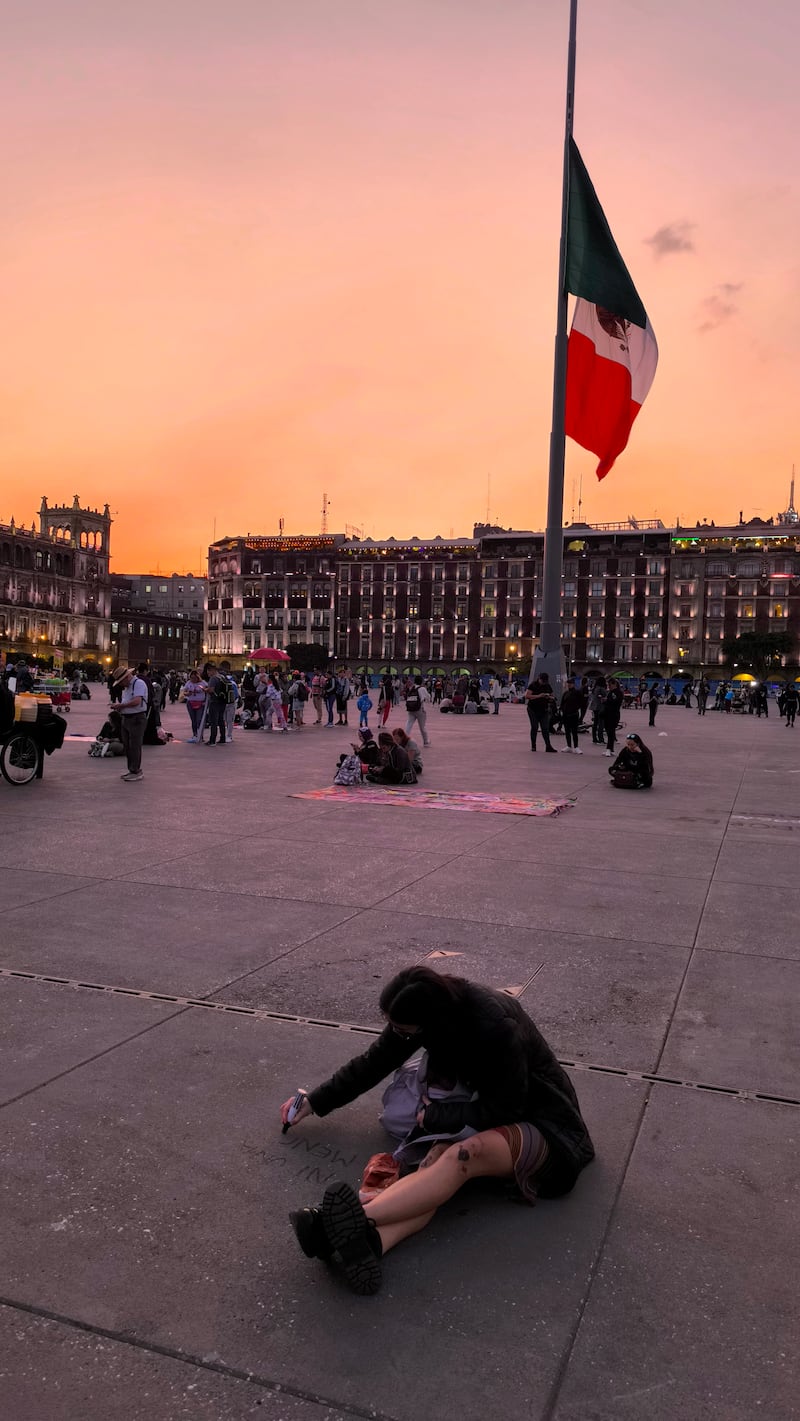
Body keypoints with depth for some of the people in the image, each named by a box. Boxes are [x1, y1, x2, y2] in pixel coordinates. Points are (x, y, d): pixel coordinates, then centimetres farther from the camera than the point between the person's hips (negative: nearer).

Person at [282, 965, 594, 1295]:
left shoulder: (497, 1027, -31)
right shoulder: (434, 1009, -9)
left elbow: (504, 1110, -21)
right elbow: (372, 1063, 4)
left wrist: (433, 1116, -16)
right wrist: (315, 1101, 7)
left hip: (544, 1126, -6)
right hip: (490, 1107, 6)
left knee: (466, 1153, -35)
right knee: (439, 1156, -27)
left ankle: (359, 1218, -49)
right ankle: (368, 1243, -50)